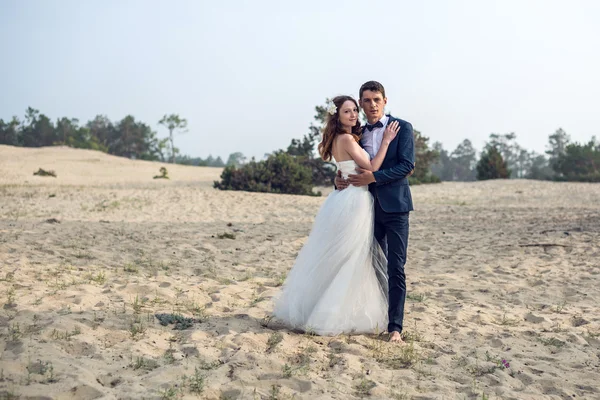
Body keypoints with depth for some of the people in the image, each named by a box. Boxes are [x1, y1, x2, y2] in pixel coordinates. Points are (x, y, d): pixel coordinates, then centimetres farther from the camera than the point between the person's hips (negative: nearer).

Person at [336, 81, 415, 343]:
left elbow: (407, 166, -11)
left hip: (394, 206, -5)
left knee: (396, 268, -6)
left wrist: (374, 177, -18)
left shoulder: (402, 128, -3)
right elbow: (352, 168, 18)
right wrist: (341, 181, -4)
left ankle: (395, 327, -2)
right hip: (370, 206, 5)